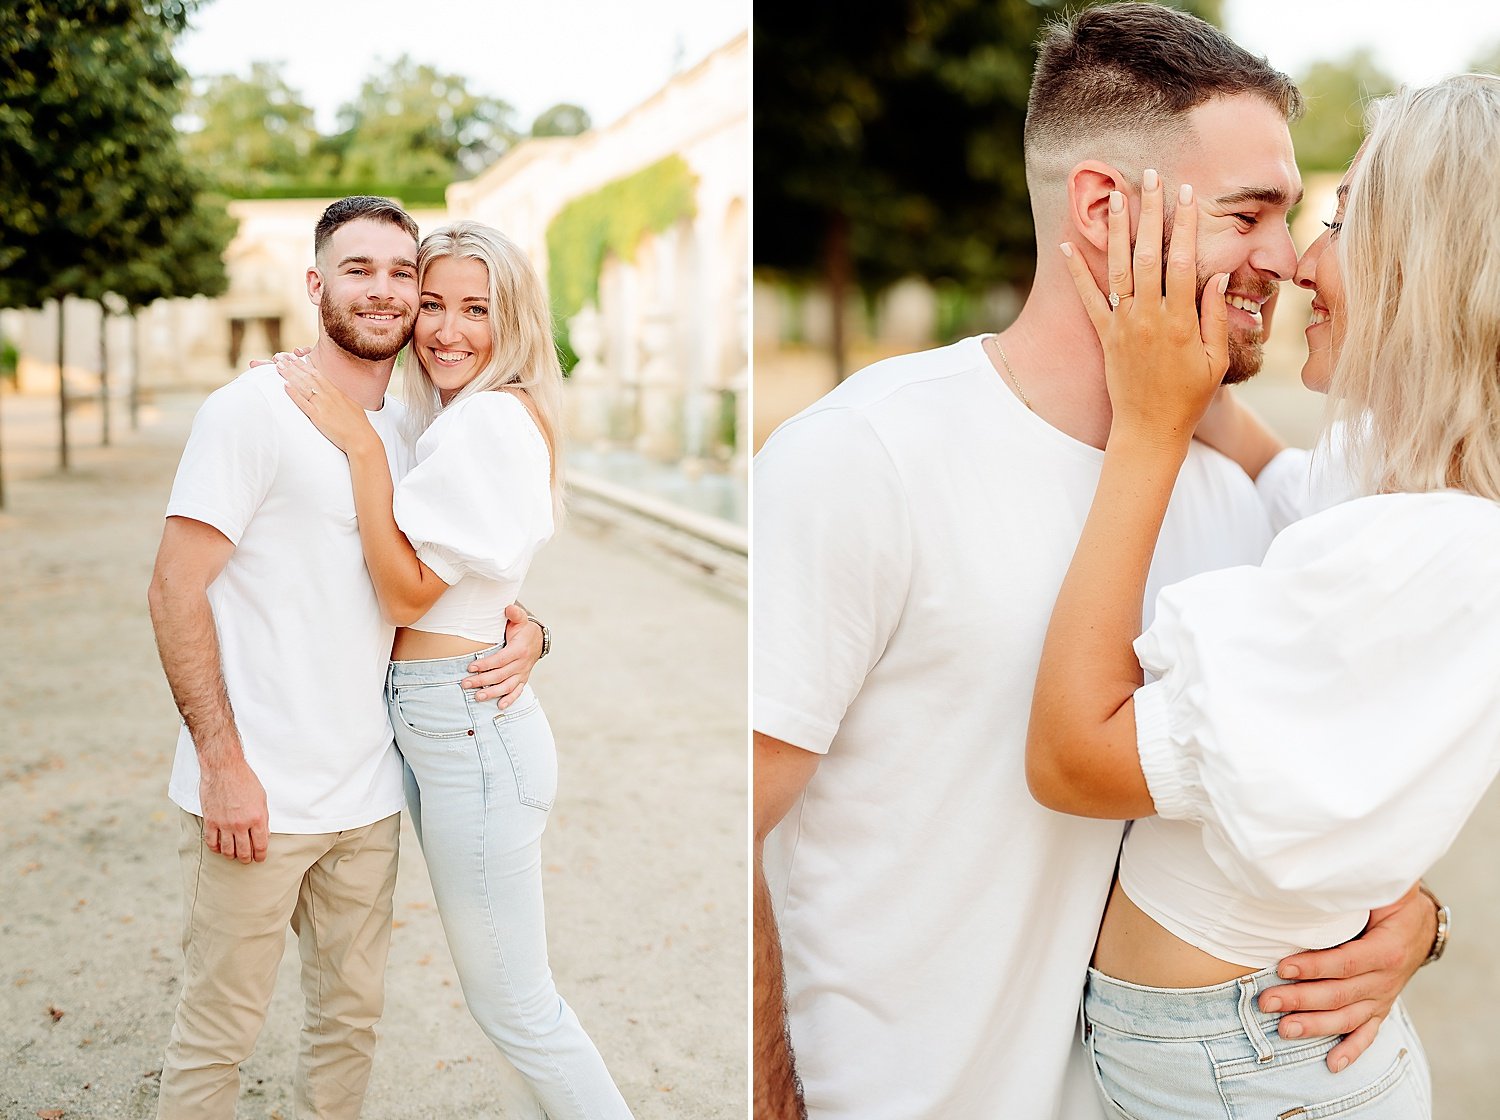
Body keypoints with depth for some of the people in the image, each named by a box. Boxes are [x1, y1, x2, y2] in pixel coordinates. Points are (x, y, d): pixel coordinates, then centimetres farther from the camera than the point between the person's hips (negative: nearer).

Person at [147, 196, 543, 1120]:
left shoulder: (411, 431, 10)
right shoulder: (254, 409, -9)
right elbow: (176, 592, -12)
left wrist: (525, 632, -2)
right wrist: (223, 764, -17)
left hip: (367, 793, 6)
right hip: (255, 797, -6)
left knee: (352, 1015, 17)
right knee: (220, 1035, 6)